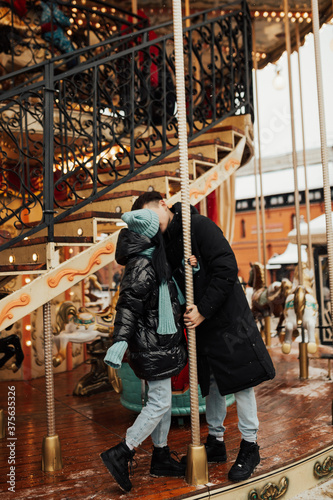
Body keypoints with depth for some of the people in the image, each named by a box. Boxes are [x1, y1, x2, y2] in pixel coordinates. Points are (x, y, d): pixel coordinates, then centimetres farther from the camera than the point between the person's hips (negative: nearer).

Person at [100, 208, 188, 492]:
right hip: (153, 345, -10)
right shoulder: (142, 266, -21)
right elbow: (128, 304, -27)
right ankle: (120, 454, 6)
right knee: (160, 403, -3)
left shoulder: (152, 261, 9)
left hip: (158, 343, 10)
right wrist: (120, 340, -33)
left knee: (162, 400, 17)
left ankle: (161, 458, 30)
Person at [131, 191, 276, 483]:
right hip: (202, 324, 7)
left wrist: (204, 310, -21)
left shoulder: (199, 226, -15)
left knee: (241, 381, 3)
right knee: (212, 384, 16)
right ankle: (216, 442, 31)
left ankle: (249, 447, 19)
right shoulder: (164, 243, 7)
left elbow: (226, 269, -21)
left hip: (228, 319, -7)